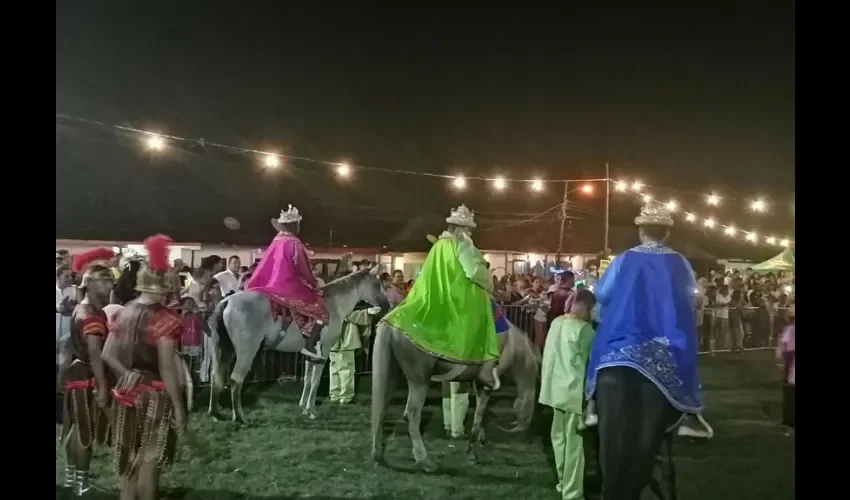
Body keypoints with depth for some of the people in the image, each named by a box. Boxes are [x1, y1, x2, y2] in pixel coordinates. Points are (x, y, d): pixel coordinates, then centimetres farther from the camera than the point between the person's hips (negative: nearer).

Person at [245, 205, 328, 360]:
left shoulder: (276, 242, 11)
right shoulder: (294, 243, -11)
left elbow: (265, 268, 15)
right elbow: (303, 270, -11)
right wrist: (314, 285, 1)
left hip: (272, 286, 8)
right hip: (289, 287, -8)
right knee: (320, 308, -3)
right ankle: (310, 346, -15)